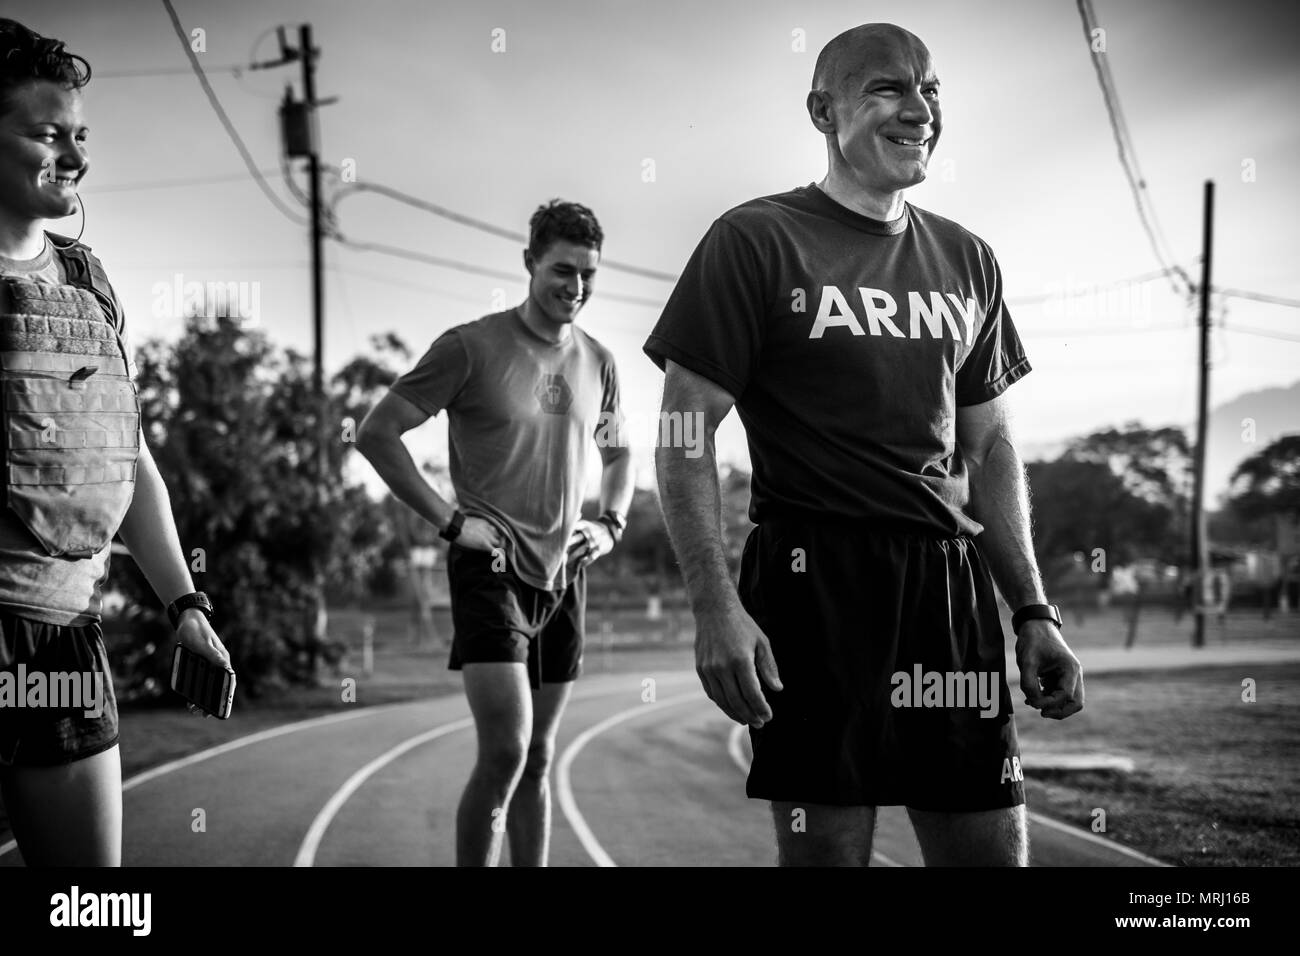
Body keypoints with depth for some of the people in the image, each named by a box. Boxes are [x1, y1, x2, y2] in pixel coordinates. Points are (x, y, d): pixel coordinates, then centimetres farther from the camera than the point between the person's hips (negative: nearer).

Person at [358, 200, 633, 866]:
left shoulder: (598, 363, 10)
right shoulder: (471, 348, -8)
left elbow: (618, 453, 28)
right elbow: (376, 433, -8)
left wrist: (611, 524, 10)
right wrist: (449, 519, -14)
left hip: (564, 573, 6)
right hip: (491, 568, -6)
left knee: (538, 758, 11)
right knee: (505, 750, -15)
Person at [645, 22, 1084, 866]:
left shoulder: (968, 261, 16)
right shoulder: (756, 242, -2)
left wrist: (1035, 611, 13)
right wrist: (714, 604, -16)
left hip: (954, 585, 5)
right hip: (815, 578, -5)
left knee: (994, 848, 5)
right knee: (827, 847, -1)